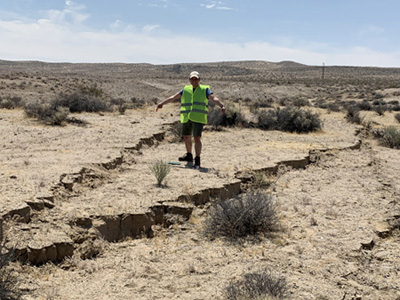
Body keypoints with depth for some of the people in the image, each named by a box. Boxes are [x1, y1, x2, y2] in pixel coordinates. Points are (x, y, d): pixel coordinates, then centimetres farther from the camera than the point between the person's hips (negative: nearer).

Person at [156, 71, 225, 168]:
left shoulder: (205, 90, 4)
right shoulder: (186, 90, 14)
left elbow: (214, 98, -10)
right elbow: (173, 97, 15)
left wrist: (221, 106, -27)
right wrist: (162, 103, 10)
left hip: (198, 118, -5)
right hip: (186, 118, 5)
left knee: (197, 138, -12)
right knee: (186, 137, 15)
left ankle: (197, 160, -11)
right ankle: (189, 156, 36)